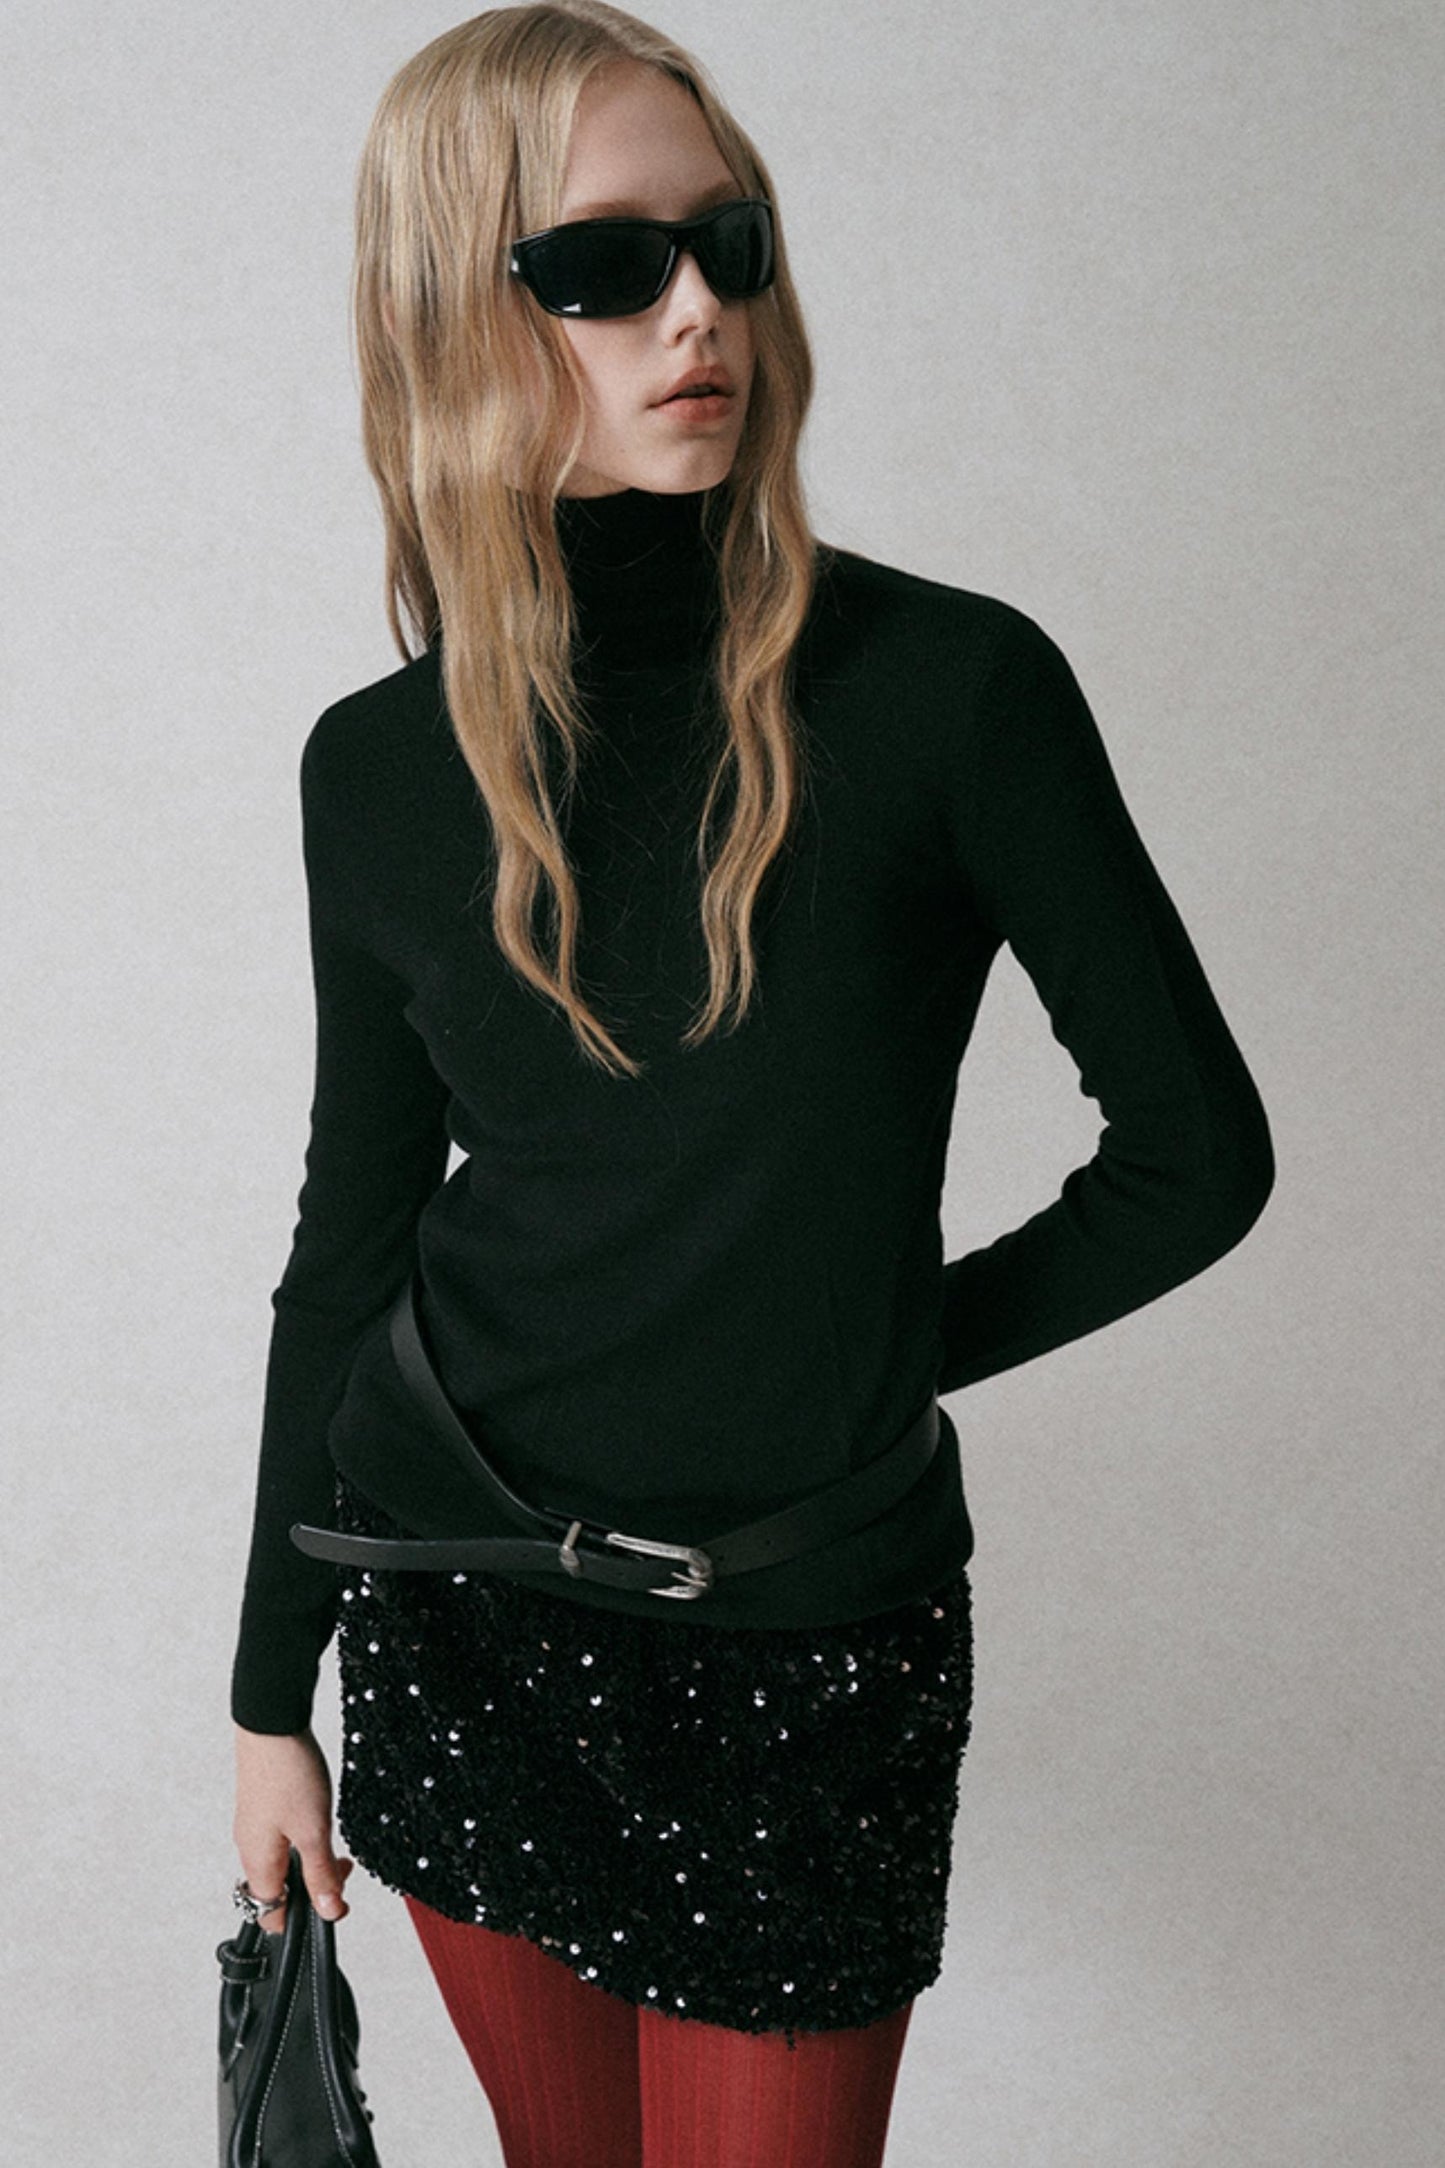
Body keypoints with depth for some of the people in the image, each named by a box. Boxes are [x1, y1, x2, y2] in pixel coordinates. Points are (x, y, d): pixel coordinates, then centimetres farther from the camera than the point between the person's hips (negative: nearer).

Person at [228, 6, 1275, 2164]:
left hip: (809, 1650, -2)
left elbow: (1197, 1151, -5)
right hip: (456, 1607, 3)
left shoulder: (949, 686, -14)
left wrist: (891, 1346, 1)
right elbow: (350, 1235, 5)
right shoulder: (382, 766, -3)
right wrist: (271, 1691, 9)